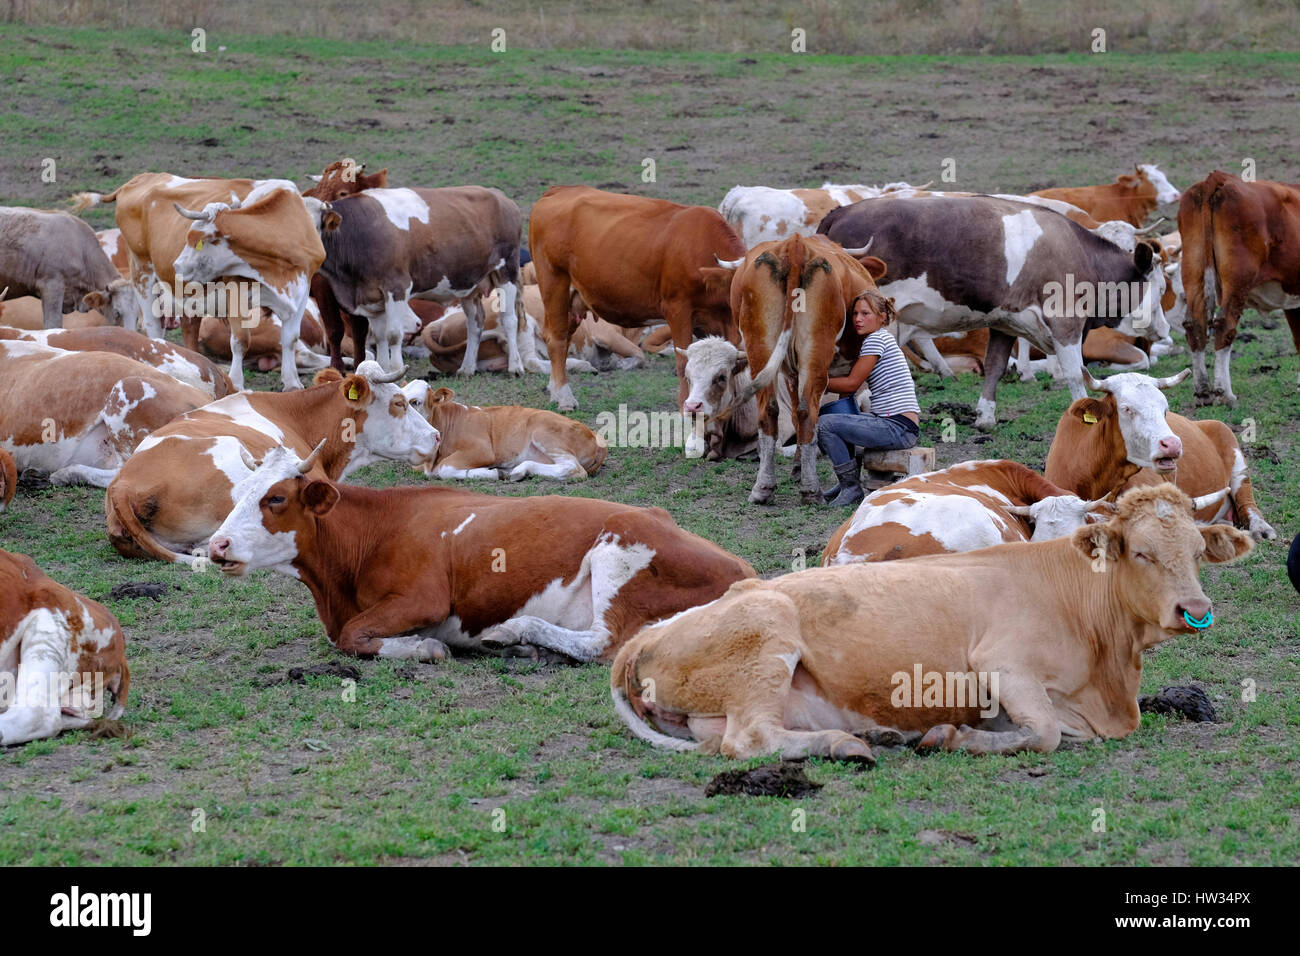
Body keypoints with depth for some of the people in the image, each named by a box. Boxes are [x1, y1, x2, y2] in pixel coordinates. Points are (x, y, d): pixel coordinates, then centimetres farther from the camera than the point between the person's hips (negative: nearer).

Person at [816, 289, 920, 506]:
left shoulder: (877, 339, -9)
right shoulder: (872, 341, 20)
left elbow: (851, 384, -9)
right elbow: (852, 386, 20)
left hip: (900, 428, -10)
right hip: (890, 424, 10)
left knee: (824, 425, -15)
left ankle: (851, 487, -9)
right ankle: (847, 482, 23)